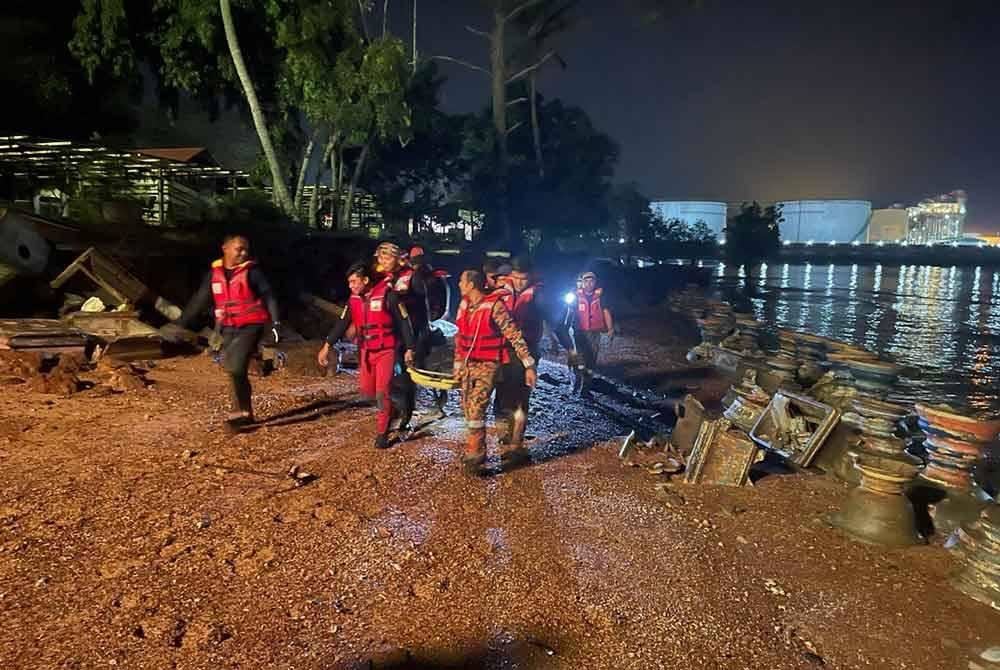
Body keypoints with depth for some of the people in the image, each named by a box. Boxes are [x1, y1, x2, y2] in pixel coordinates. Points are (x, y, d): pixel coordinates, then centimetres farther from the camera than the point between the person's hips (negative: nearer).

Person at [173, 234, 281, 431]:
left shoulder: (252, 270, -5)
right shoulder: (214, 273, 7)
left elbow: (268, 296, -6)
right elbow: (198, 301, 12)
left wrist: (275, 322, -16)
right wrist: (179, 325, 10)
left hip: (251, 326, -5)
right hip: (229, 329, 5)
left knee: (235, 367, -17)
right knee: (236, 370, 10)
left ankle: (241, 411, -6)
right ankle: (245, 413, 22)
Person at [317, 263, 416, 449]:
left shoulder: (387, 295, -16)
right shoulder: (354, 299, 1)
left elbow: (403, 322, -11)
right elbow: (342, 323, 1)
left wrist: (409, 349, -10)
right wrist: (327, 346, -6)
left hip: (386, 350, -6)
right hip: (366, 351, 6)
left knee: (382, 392, -8)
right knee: (366, 390, 11)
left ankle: (382, 433, 5)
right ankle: (389, 407, 40)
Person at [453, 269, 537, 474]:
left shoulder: (494, 306, -16)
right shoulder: (463, 305, 6)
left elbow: (514, 336, -17)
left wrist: (529, 365, -20)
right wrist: (457, 365, 18)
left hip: (488, 365, -7)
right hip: (467, 365, 7)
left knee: (476, 407, -17)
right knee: (467, 408, 11)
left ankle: (475, 453, -5)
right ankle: (477, 449, 25)